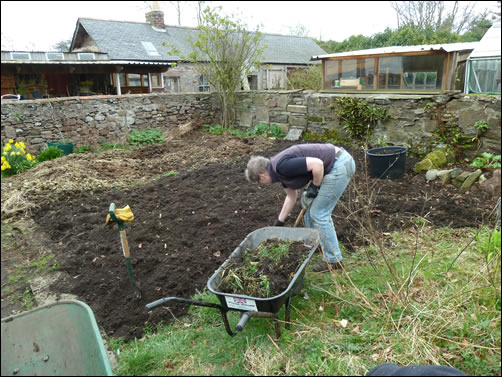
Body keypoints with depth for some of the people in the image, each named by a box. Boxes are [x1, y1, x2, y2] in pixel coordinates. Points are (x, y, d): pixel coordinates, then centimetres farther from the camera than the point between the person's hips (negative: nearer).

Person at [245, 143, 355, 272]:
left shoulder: (282, 166, -19)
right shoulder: (279, 169, 12)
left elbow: (317, 164, -26)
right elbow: (291, 196, 24)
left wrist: (315, 187, -10)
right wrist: (279, 222, 30)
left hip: (340, 164, -10)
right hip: (335, 164, 10)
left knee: (319, 213, -2)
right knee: (310, 205, 21)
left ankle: (333, 260, 10)